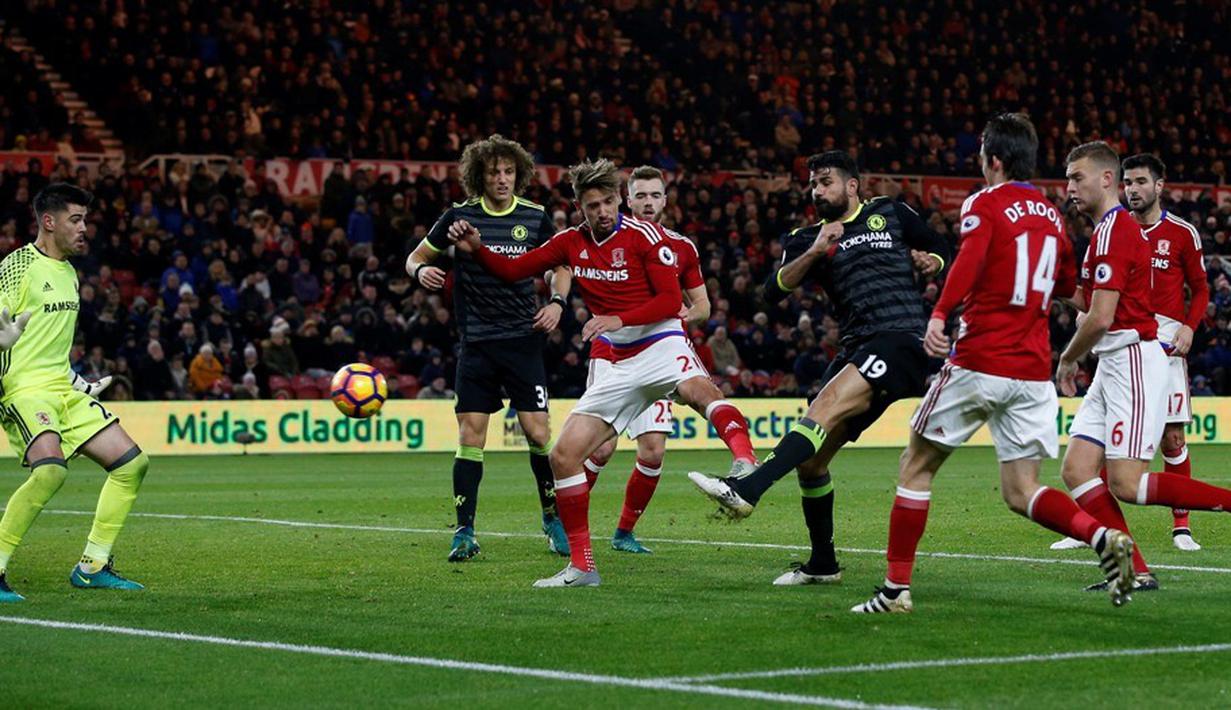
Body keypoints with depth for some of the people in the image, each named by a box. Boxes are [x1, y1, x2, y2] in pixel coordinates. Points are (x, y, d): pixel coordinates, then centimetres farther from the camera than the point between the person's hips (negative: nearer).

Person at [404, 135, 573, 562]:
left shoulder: (534, 218, 2)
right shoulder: (459, 216, 0)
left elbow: (561, 264, 17)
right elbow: (415, 258, 10)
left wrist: (557, 302, -2)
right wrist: (421, 271, -13)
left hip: (523, 339, 0)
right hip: (476, 343, 0)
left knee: (537, 431, -5)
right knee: (470, 435, -5)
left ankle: (553, 518, 14)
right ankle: (465, 532, 2)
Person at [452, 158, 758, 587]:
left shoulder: (644, 235, -5)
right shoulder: (571, 242, 10)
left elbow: (671, 301, -11)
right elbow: (513, 270, 18)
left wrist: (619, 319, -23)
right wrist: (476, 249, 0)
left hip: (661, 346, -6)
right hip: (620, 367, 6)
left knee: (698, 389, -42)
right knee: (563, 455, -3)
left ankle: (745, 464, -65)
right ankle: (581, 567, 5)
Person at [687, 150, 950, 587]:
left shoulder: (890, 214, 12)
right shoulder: (809, 238, 17)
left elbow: (942, 251, 23)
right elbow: (774, 291, 1)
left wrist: (930, 261, 1)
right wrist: (814, 251, -10)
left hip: (902, 339, -6)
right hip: (857, 351, 6)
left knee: (827, 406, -28)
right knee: (811, 459, 2)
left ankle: (747, 489, -43)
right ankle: (822, 564, 17)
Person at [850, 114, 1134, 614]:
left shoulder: (985, 204, -4)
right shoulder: (1052, 214, 14)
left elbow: (970, 257, -25)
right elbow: (1067, 284, 26)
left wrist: (939, 314, -35)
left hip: (979, 365, -6)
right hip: (1034, 370, 6)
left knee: (916, 467, 8)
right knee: (1021, 492, 8)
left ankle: (897, 588, 8)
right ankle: (1105, 538, -17)